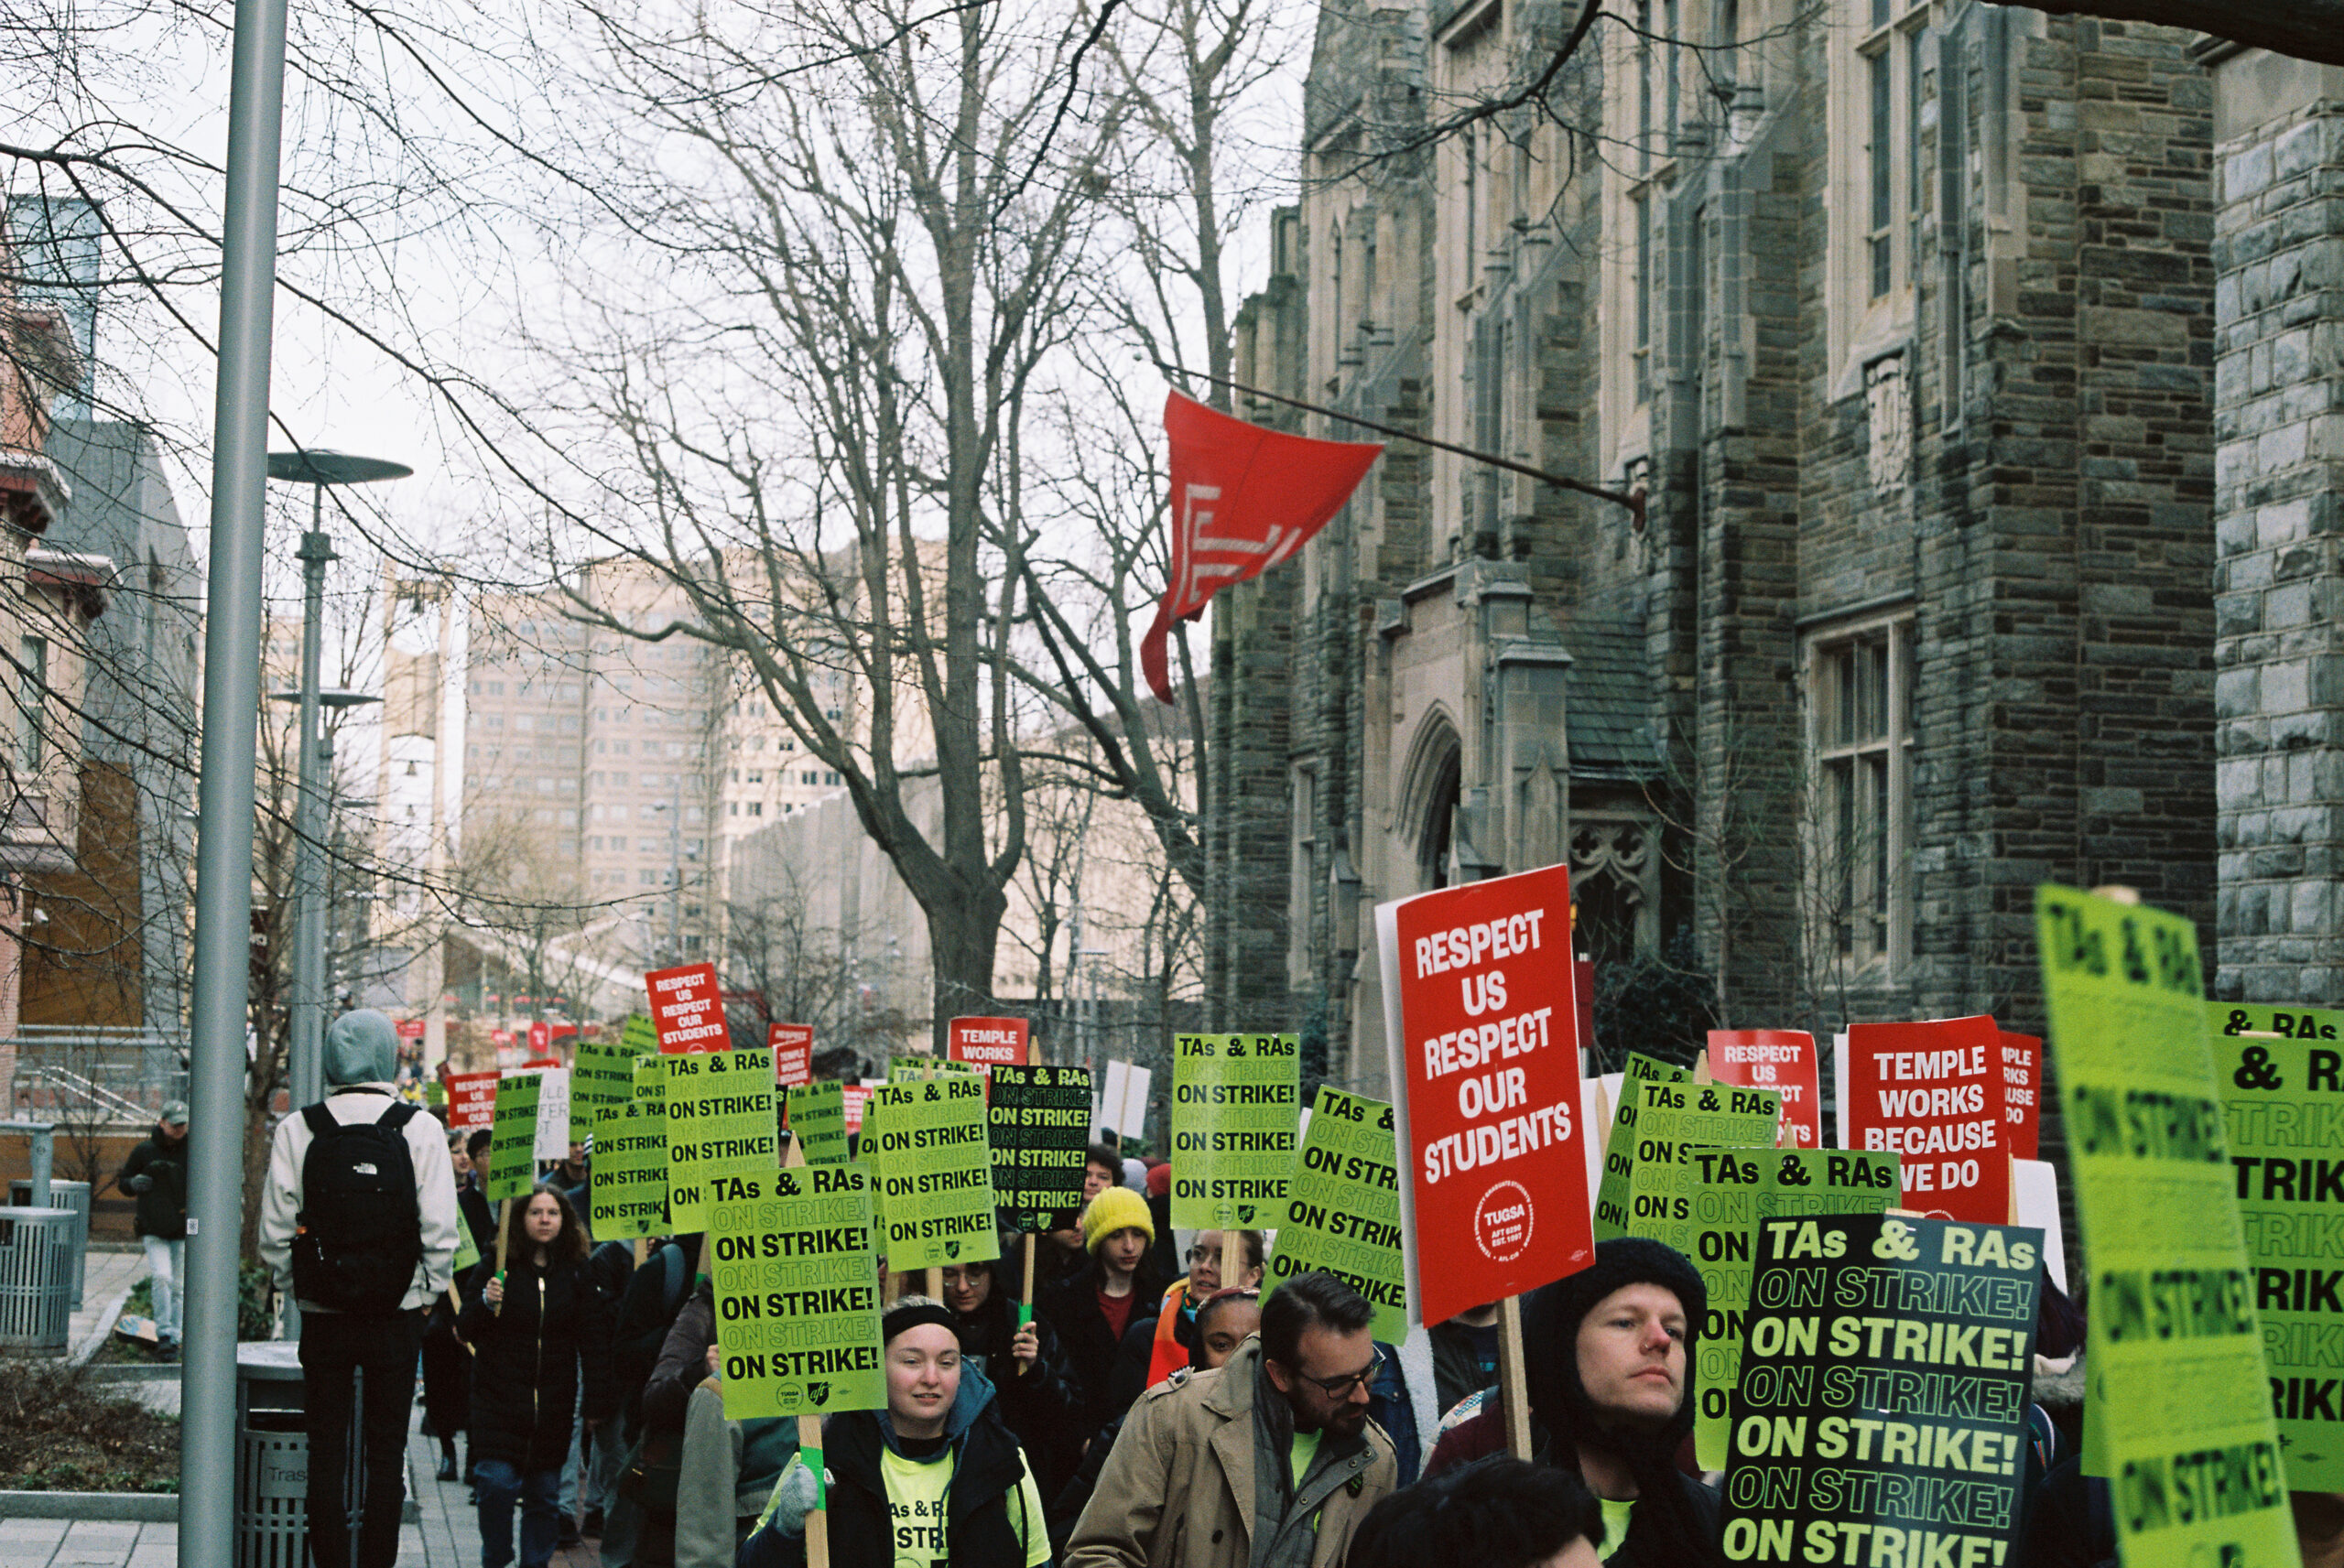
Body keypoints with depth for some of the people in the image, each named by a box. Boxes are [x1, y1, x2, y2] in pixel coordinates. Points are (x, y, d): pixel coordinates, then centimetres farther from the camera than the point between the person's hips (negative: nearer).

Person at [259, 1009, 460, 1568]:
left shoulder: (297, 1129, -3)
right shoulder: (419, 1129, -6)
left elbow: (274, 1233, -3)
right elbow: (440, 1233, -8)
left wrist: (299, 1291, 10)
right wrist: (423, 1297, 5)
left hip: (321, 1314, 1)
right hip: (398, 1313, -1)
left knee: (326, 1448, 8)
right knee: (387, 1449, 7)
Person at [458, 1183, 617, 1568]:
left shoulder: (577, 1272, 4)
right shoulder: (496, 1266, -1)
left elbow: (594, 1340, 5)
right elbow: (464, 1330, 3)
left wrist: (598, 1402, 0)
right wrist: (485, 1303, -18)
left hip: (554, 1404, 2)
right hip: (499, 1401, -2)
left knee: (544, 1493, 4)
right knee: (497, 1483, -12)